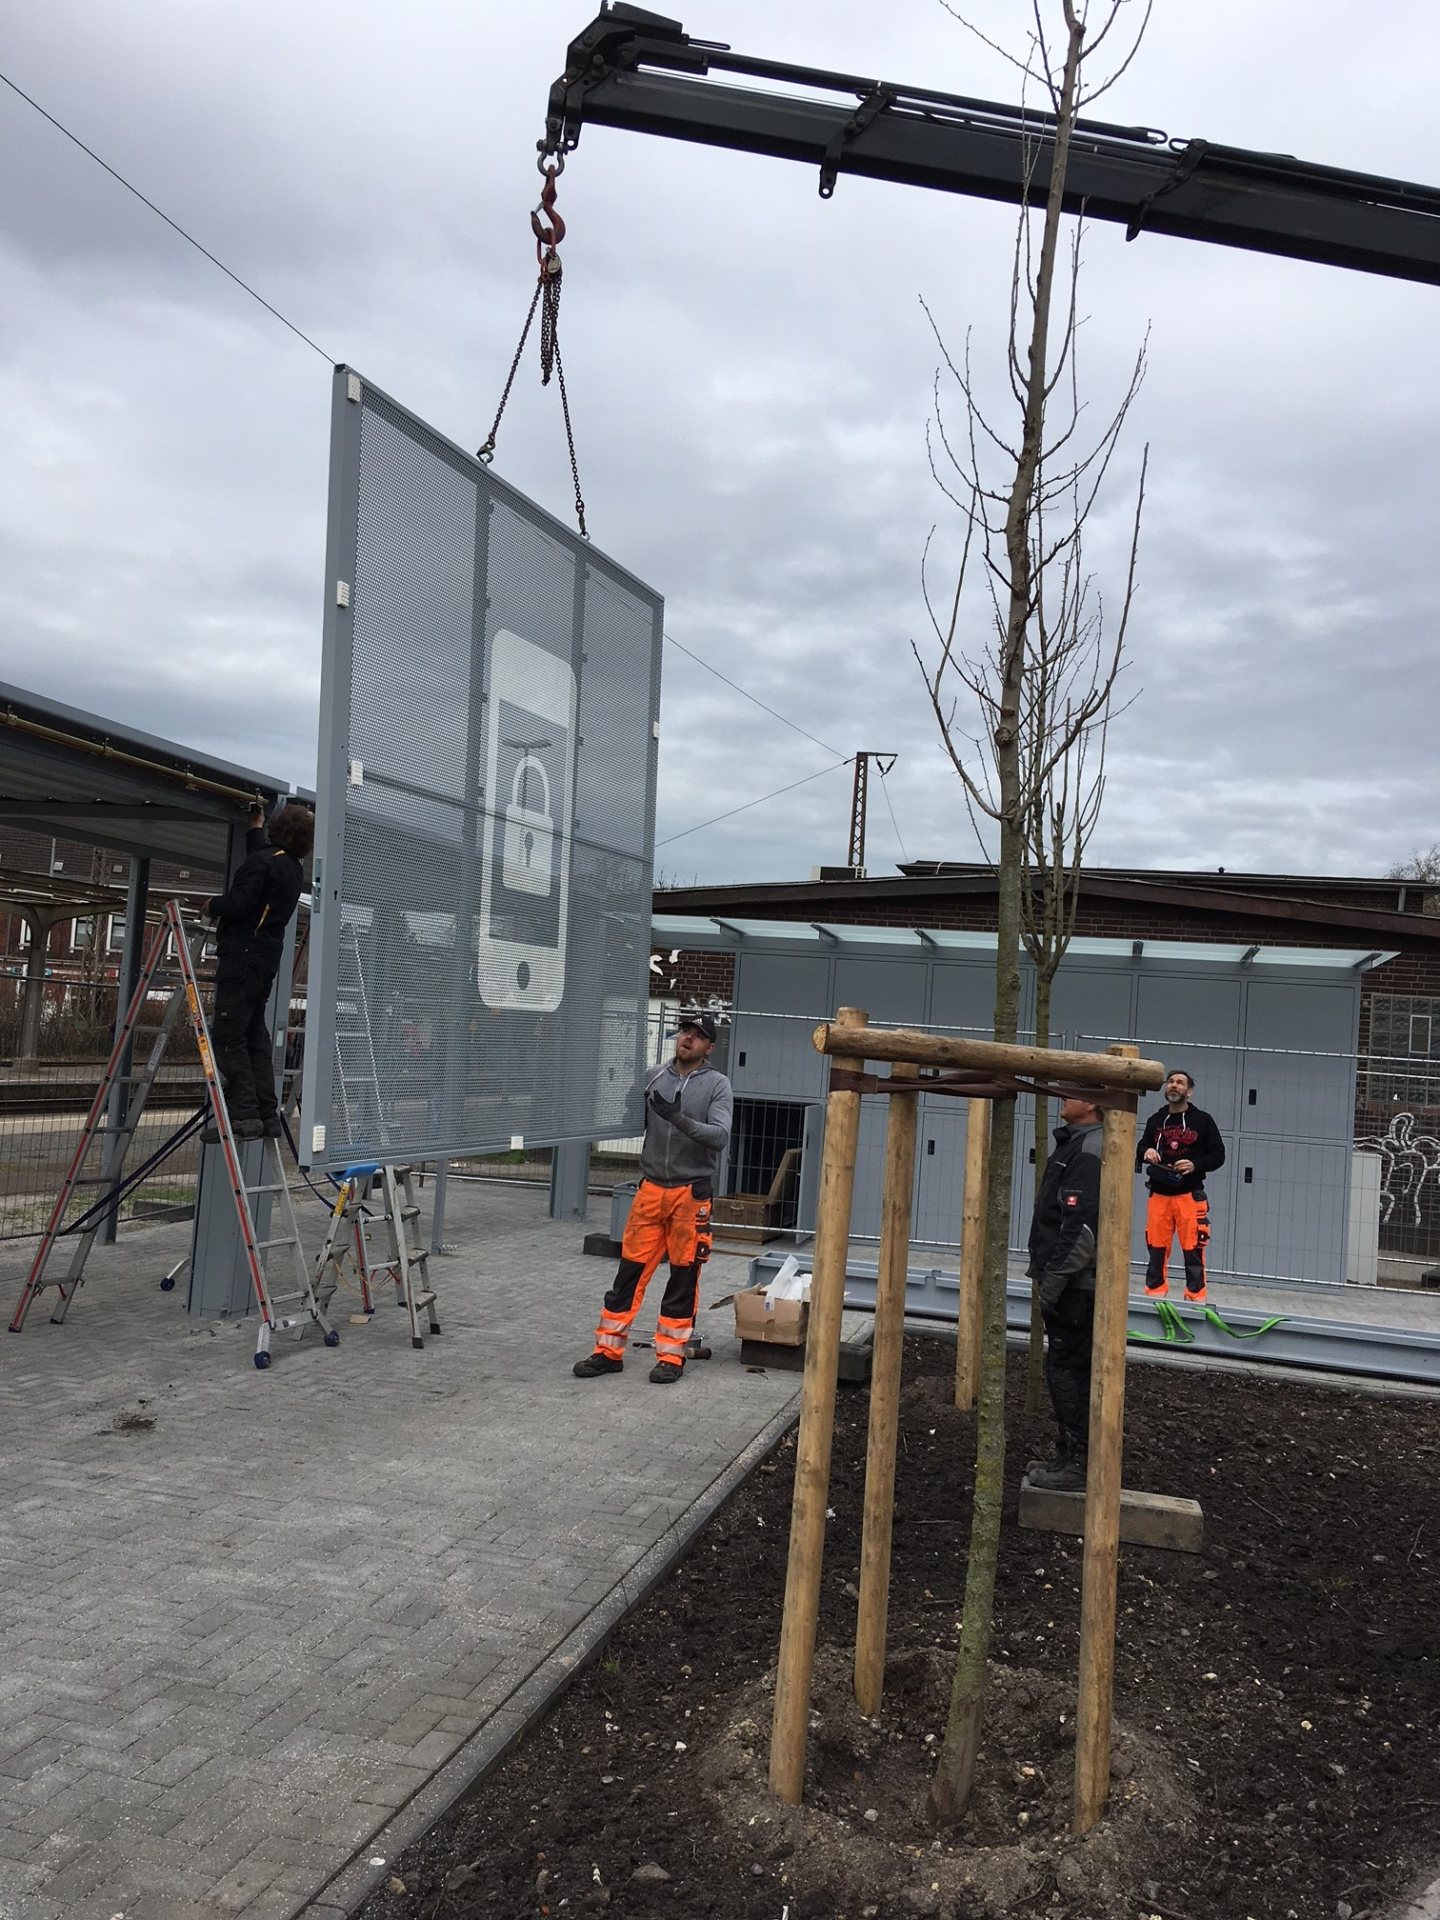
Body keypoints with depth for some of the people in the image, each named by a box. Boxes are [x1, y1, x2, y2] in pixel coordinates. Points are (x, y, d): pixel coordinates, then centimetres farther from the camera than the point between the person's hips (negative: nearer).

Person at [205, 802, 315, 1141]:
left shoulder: (264, 861, -12)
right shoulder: (293, 870, 17)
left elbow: (236, 904, -19)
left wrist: (212, 905, 1)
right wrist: (255, 828, 50)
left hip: (242, 958, -9)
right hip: (267, 961, 9)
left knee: (227, 1036, -9)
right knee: (255, 1036, 12)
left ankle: (244, 1114, -14)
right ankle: (267, 1115, 10)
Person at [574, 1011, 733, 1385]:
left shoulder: (717, 1085, -2)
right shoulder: (652, 1077, 7)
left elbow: (720, 1136, -14)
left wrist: (679, 1119, -26)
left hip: (691, 1193, -3)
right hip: (651, 1189, 3)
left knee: (683, 1277, 4)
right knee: (630, 1270, 5)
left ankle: (671, 1355, 15)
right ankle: (609, 1350, 13)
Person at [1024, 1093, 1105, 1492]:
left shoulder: (1089, 1152, -18)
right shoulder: (1075, 1144, 15)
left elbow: (1081, 1227, -24)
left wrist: (1052, 1281, -21)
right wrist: (1043, 1272, 21)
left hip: (1075, 1285, -11)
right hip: (1073, 1284, 11)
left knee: (1066, 1371, -4)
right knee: (1072, 1370, 15)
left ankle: (1075, 1466, 3)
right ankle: (1070, 1458, 24)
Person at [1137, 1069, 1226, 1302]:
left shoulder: (1202, 1120, 2)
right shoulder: (1155, 1121, 11)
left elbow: (1218, 1155, 2)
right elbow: (1141, 1148, 20)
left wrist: (1195, 1165, -14)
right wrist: (1146, 1152, -4)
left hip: (1190, 1196, -3)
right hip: (1158, 1195, 3)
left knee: (1193, 1251, -4)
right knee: (1156, 1250, 5)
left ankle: (1196, 1299, 3)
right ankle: (1154, 1296, 13)